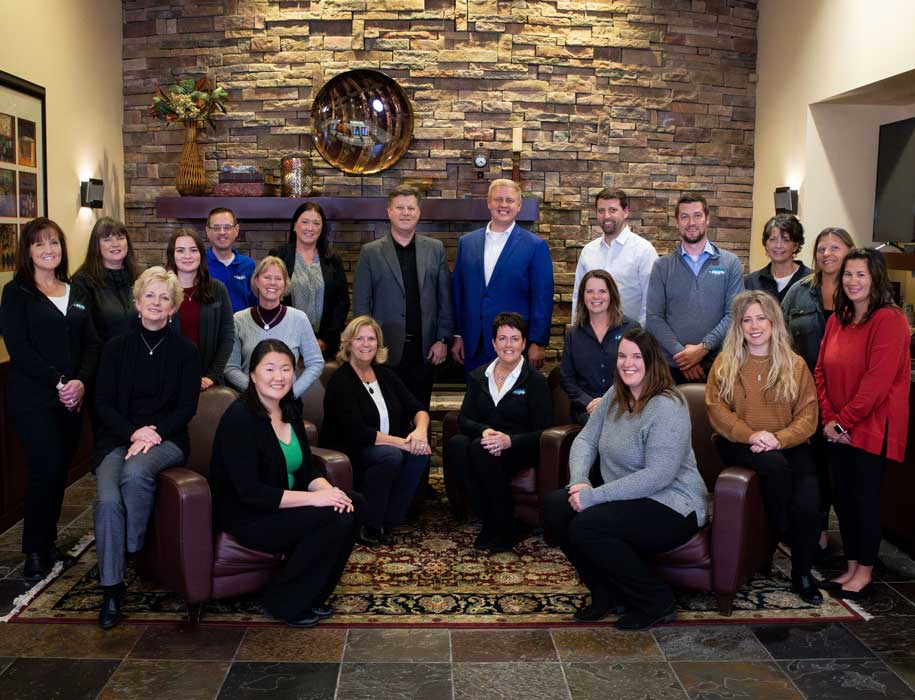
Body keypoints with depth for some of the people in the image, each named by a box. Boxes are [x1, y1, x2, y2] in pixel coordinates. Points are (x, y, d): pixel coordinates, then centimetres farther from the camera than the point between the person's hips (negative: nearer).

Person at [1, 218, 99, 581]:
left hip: (73, 397, 5)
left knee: (60, 469, 7)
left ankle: (48, 543, 20)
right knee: (45, 469, -8)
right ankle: (34, 551, 6)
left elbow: (92, 343, 8)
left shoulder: (76, 293, 14)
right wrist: (57, 382, -16)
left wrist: (81, 381, -9)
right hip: (33, 397, -5)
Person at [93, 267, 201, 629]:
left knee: (135, 472, -35)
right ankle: (112, 588, -13)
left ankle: (134, 546, -10)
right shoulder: (116, 347, 8)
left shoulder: (185, 351, 5)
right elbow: (103, 403, 4)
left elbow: (187, 407, 1)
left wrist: (153, 433, -14)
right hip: (118, 438, 1)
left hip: (166, 438, -1)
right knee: (107, 500, -26)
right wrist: (134, 433, -13)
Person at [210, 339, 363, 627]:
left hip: (284, 504, 8)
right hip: (247, 517, -8)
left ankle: (312, 595, 4)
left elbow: (307, 468, 10)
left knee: (354, 505, -11)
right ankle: (284, 602, -5)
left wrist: (328, 490, -12)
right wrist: (313, 498, -26)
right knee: (333, 520, -24)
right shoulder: (239, 418, -19)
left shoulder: (290, 409, 6)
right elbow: (250, 493, -24)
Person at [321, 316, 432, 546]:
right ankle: (366, 525, -14)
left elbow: (417, 409, 4)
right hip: (346, 453, -6)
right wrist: (403, 442, -25)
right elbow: (356, 433, -22)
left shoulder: (384, 374, 9)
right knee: (391, 455, -33)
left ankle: (388, 521, -10)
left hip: (387, 447, 6)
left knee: (421, 453, -21)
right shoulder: (340, 381, -12)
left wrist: (420, 430, -20)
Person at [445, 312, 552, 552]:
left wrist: (509, 440, -24)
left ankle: (506, 528, -19)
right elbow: (464, 419, 3)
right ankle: (490, 519, -19)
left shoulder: (535, 380, -1)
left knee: (480, 449, -35)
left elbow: (543, 431, -6)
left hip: (521, 449, -4)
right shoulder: (478, 377, 12)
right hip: (486, 442, 4)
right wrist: (484, 431, -20)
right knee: (456, 443, -29)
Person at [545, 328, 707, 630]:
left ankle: (655, 601, -6)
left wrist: (594, 496, -26)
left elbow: (658, 476, -26)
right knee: (555, 505, -9)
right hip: (625, 499, 9)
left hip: (671, 506, -8)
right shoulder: (615, 396, 8)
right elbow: (586, 439, 8)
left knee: (585, 527, -27)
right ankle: (607, 594, 5)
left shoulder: (667, 408, -19)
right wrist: (579, 481, -14)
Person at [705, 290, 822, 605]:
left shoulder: (795, 365, 9)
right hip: (738, 444, -1)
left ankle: (802, 573, 4)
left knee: (807, 505, -24)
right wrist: (751, 435, -17)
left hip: (788, 445, 1)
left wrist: (779, 438, -16)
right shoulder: (725, 363, 8)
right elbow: (716, 408, -2)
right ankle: (785, 538, -8)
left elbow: (808, 414, 2)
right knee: (776, 465, -36)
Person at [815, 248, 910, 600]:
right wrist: (828, 418, -3)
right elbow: (821, 371, 9)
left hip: (872, 428, -6)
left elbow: (878, 380, -19)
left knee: (865, 498, 2)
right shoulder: (837, 320, 11)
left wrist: (842, 420, -15)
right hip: (839, 431, 7)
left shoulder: (889, 320, -12)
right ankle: (851, 568, 24)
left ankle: (865, 573, 15)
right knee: (843, 496, 11)